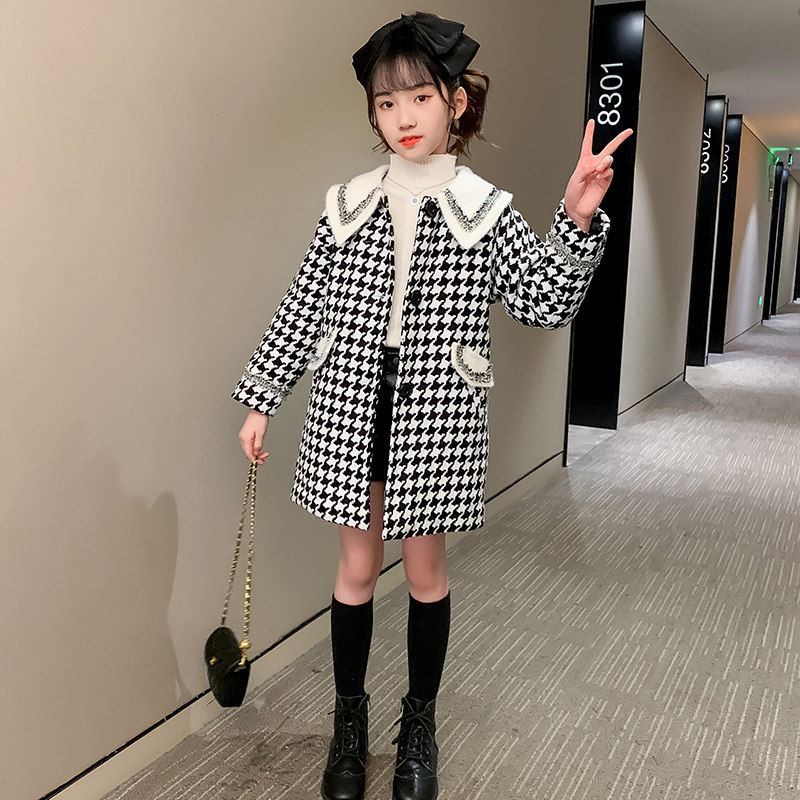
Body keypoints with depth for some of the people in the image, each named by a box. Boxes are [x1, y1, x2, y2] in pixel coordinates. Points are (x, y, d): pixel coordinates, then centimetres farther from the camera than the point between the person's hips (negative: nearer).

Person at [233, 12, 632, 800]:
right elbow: (301, 311, 5)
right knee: (357, 565, 12)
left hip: (435, 420, -1)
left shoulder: (485, 210, -2)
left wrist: (578, 219, -20)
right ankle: (349, 720, 32)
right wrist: (260, 401, 7)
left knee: (426, 570, 12)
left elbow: (547, 304, -7)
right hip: (351, 412, 1)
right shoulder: (348, 204, 2)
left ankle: (419, 725, 33)